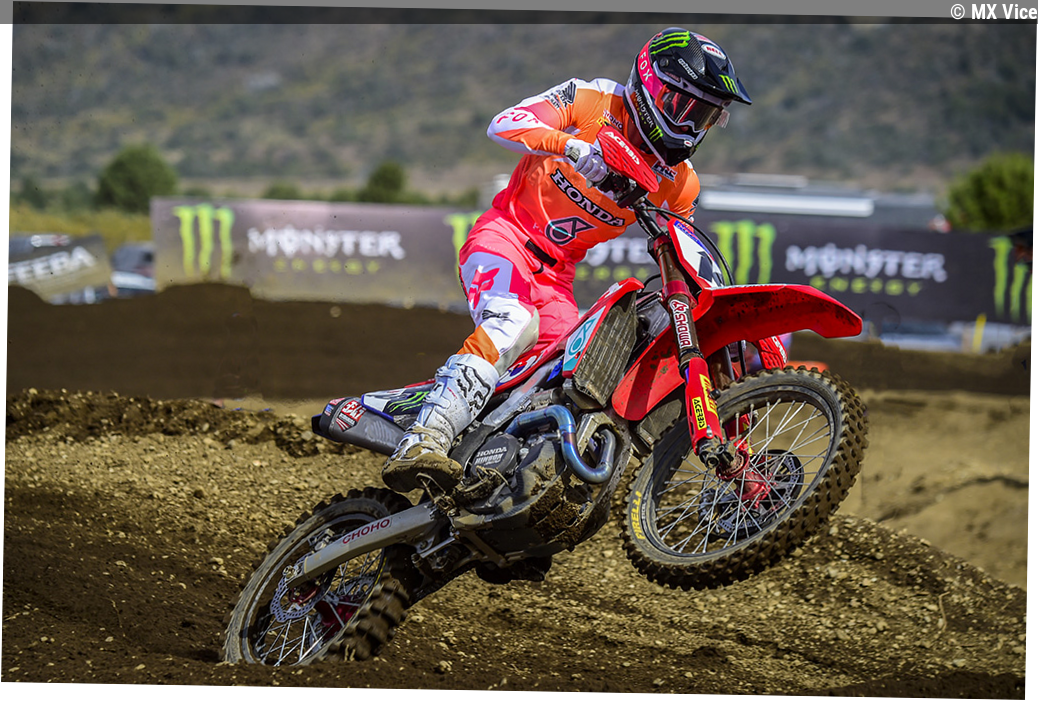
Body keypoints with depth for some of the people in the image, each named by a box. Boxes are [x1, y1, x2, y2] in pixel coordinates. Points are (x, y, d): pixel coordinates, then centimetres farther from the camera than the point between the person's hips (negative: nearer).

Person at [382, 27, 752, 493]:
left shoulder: (680, 185, 6)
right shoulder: (591, 101, -8)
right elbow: (504, 125, -19)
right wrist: (570, 145, -35)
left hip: (556, 274, 7)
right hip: (507, 235, -7)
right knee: (513, 324, -34)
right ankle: (423, 442, -49)